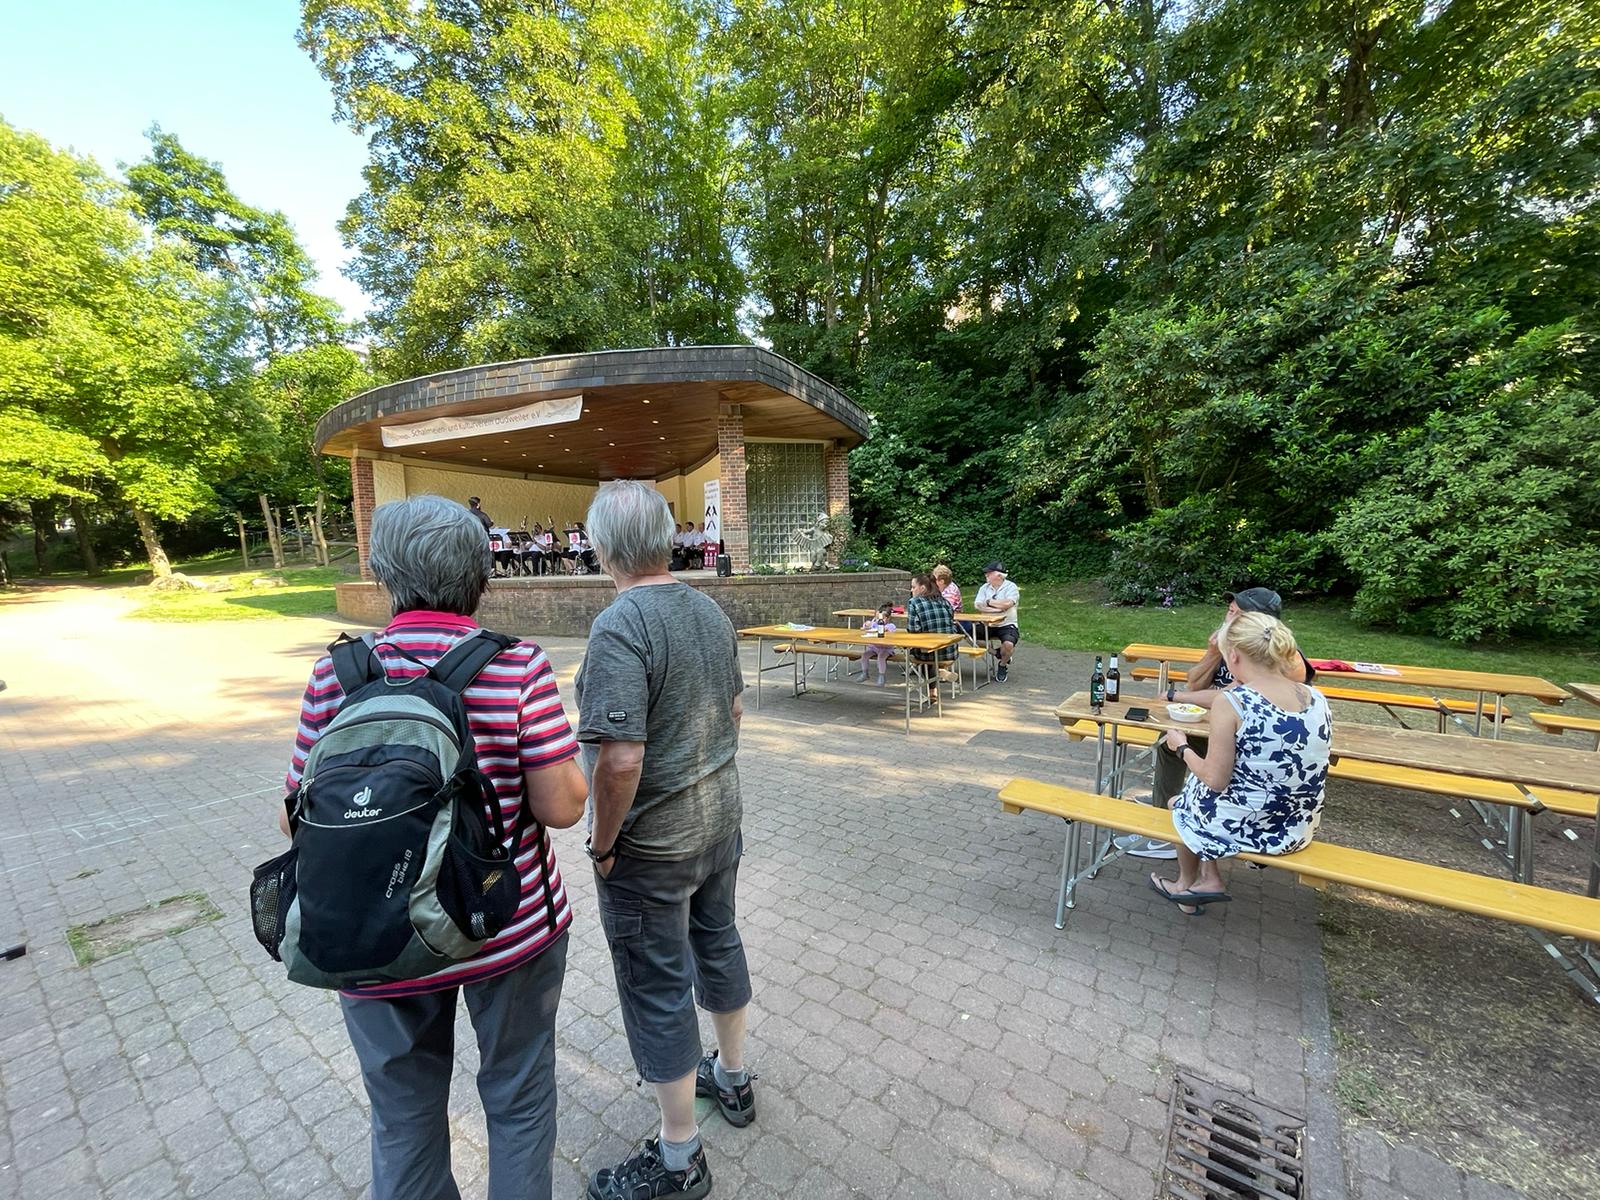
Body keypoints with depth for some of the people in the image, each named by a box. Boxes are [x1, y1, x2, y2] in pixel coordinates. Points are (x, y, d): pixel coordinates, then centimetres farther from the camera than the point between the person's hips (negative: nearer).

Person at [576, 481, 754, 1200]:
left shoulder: (620, 628, -25)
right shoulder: (710, 611, 0)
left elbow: (620, 759, -29)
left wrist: (603, 843, -13)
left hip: (651, 845, -7)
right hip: (722, 817, 8)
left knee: (659, 989, 13)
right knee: (718, 945, 25)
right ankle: (732, 1078, 50)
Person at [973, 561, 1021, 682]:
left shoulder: (1011, 587, -5)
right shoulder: (984, 588, 8)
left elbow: (1007, 604, -23)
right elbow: (977, 605, -7)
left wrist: (989, 602, -9)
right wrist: (996, 609, -20)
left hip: (1007, 625, -5)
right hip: (988, 625, 5)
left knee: (1008, 645, -32)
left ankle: (1003, 665, 5)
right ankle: (997, 652, 8)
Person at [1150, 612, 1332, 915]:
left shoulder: (1231, 703, -24)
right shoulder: (1317, 699, -5)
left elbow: (1215, 780, -19)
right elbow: (1290, 762, 7)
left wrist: (1182, 748, -2)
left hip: (1243, 827, -6)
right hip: (1298, 830, 6)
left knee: (1181, 801, 26)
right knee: (1196, 788, 28)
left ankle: (1188, 883, 41)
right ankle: (1206, 878, 26)